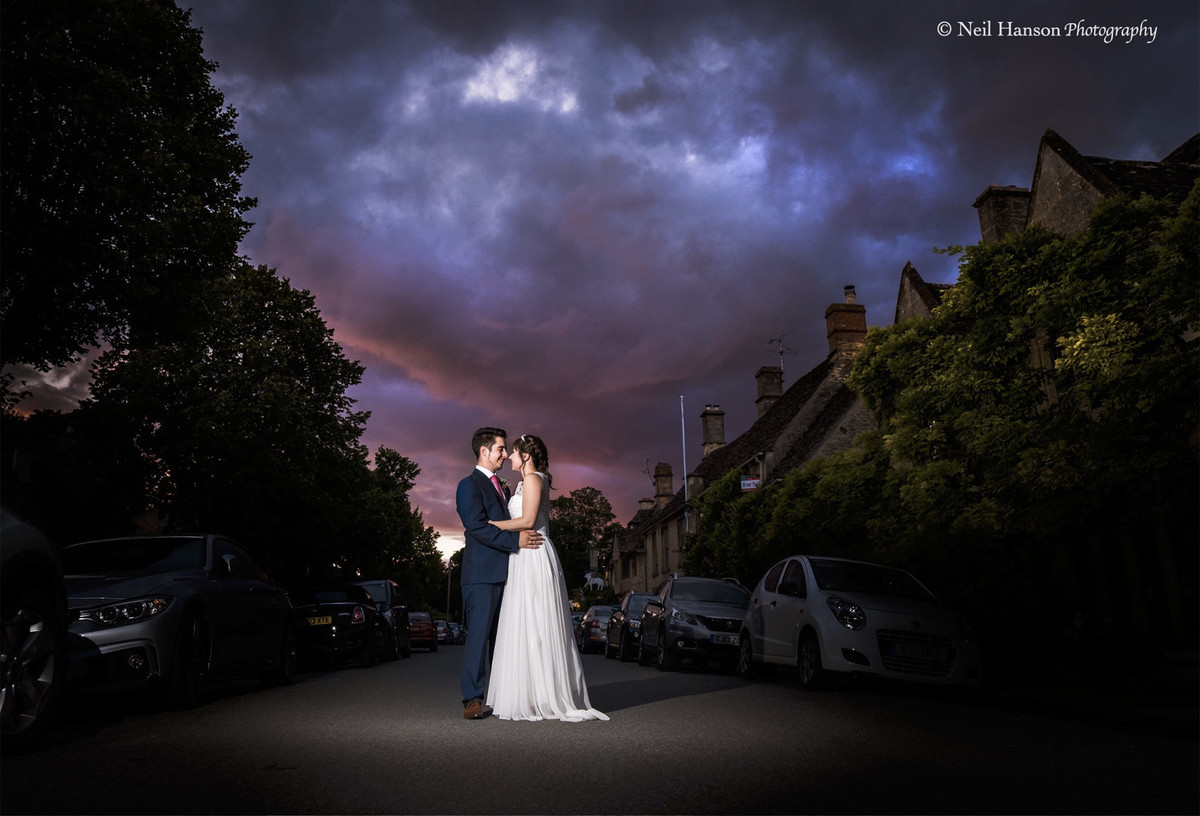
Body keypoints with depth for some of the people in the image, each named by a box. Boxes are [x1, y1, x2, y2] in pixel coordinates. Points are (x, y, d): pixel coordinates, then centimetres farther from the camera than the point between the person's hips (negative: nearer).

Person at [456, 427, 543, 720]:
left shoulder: (499, 486, 24)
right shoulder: (469, 485, -4)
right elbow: (477, 527, -16)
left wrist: (526, 537, 12)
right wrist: (515, 539, -20)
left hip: (505, 572, 8)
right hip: (482, 573, -8)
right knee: (478, 635, -7)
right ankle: (472, 701, -2)